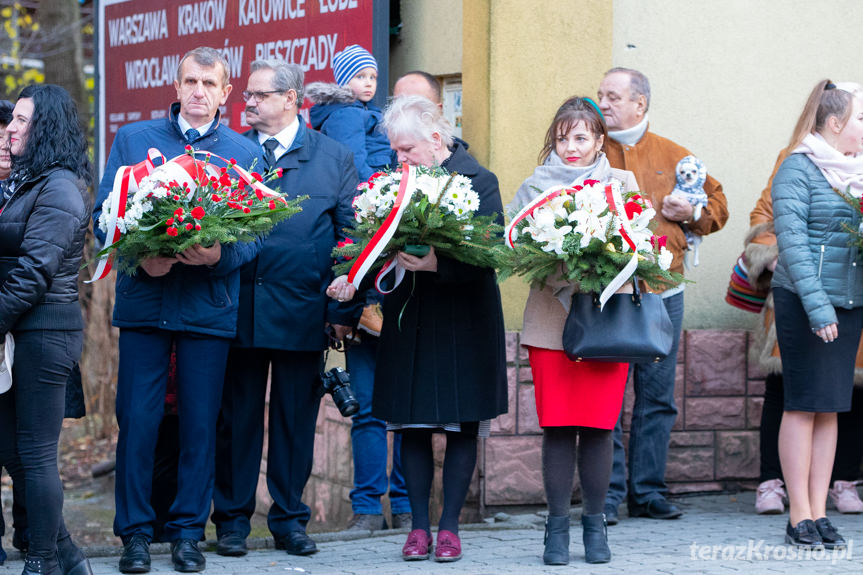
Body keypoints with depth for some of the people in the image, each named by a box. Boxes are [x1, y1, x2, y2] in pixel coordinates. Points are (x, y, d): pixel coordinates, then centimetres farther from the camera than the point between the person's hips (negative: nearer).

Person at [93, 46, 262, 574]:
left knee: (200, 424, 3)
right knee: (137, 420, -2)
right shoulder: (133, 139, 9)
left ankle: (189, 531, 13)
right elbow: (104, 214, 5)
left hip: (209, 306, 0)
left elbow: (257, 233, 5)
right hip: (144, 301, 0)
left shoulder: (245, 152, 9)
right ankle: (136, 532, 7)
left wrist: (221, 255, -16)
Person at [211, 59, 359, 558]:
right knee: (237, 418, 5)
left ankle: (289, 520, 16)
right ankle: (232, 520, 13)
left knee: (296, 419, 6)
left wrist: (343, 310, -2)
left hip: (302, 310, 0)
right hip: (237, 307, 1)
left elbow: (351, 236, 4)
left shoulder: (334, 157, 6)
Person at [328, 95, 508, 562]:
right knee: (412, 426, 5)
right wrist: (353, 277, -11)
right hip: (408, 320, 4)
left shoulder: (478, 181, -8)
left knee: (461, 426, 2)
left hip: (462, 323, -4)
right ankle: (419, 527, 12)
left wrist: (437, 264, -28)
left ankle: (449, 526, 10)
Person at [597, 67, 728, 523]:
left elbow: (717, 205, 19)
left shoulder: (673, 157, 11)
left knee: (657, 398, 7)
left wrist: (690, 212, 0)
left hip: (662, 293, 3)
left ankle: (648, 491, 15)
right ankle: (606, 496, 0)